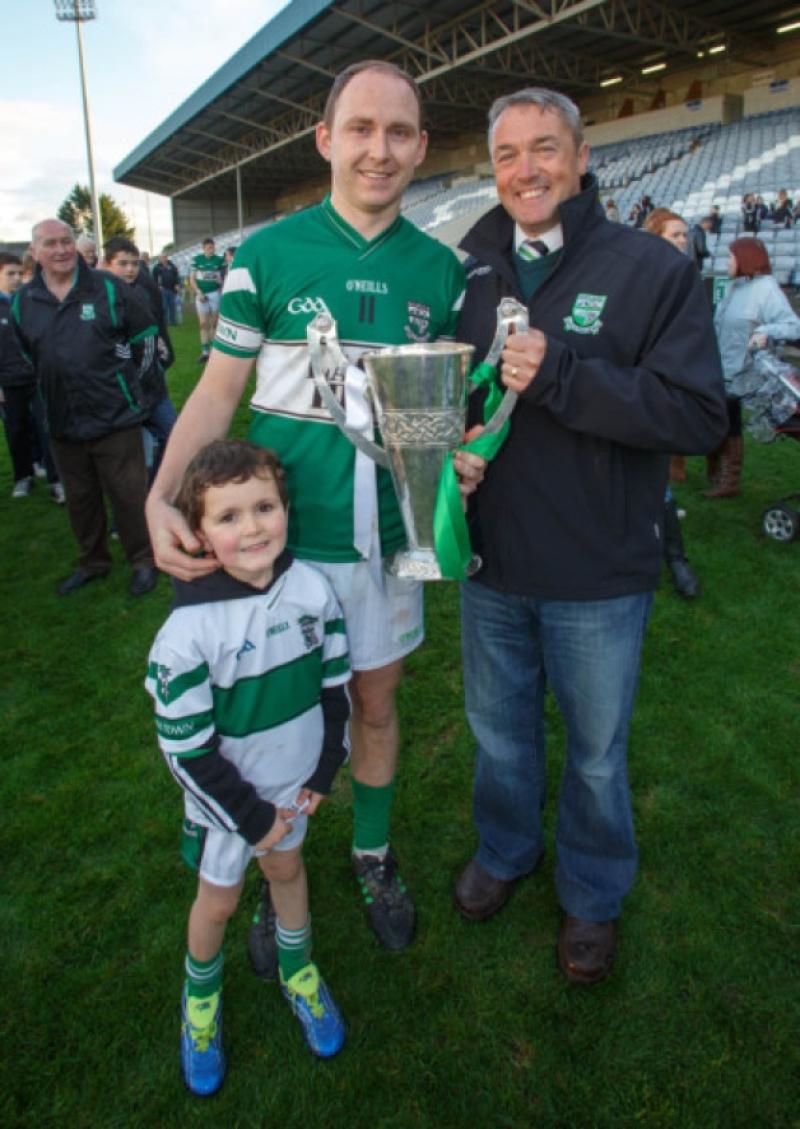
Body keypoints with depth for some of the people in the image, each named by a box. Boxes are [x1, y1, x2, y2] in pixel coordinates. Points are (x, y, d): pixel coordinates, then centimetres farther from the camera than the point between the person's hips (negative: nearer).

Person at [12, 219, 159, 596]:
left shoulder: (108, 288, -5)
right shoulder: (23, 301, 4)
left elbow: (145, 333, 4)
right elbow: (27, 356, 17)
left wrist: (127, 380, 4)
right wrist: (53, 391, 15)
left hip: (115, 417, -4)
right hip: (62, 423, 4)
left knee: (127, 494, 2)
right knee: (79, 498, 15)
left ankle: (143, 561, 18)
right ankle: (93, 562, 31)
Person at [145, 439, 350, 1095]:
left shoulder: (313, 589, -17)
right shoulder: (190, 630, -28)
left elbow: (336, 684, -3)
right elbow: (186, 750, -20)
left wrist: (323, 774, -3)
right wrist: (251, 816, -13)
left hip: (296, 782, 3)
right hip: (225, 797, -3)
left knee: (286, 868, 26)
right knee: (219, 901, 18)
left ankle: (298, 972, 52)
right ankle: (201, 996, 48)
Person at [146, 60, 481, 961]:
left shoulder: (438, 269, 3)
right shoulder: (266, 253, -5)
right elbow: (218, 389, -3)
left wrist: (458, 455, -11)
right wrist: (162, 496, -18)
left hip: (390, 536, 2)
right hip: (281, 532, -2)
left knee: (376, 704, 16)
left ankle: (373, 855, 40)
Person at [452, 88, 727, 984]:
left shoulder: (653, 270, -10)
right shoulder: (469, 272, 3)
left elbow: (700, 414, -18)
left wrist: (561, 376, -27)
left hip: (599, 574, -3)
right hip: (492, 560, 4)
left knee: (595, 750, 15)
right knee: (498, 729, 22)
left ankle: (593, 895, 41)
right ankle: (504, 851, 49)